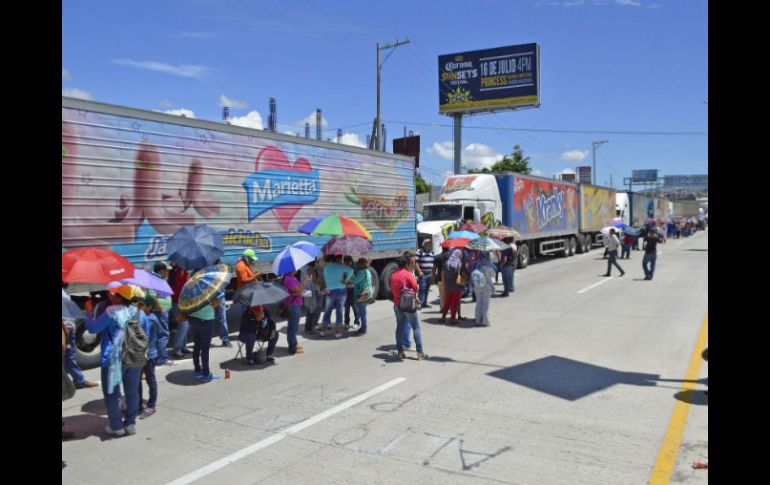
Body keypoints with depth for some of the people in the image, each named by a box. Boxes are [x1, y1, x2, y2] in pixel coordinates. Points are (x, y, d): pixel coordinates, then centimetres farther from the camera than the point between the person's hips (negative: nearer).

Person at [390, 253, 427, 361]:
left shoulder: (393, 275, 7)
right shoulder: (408, 274, -13)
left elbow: (393, 289, 12)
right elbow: (416, 288, -18)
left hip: (397, 304, 6)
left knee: (400, 327, 12)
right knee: (416, 327, 3)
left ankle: (400, 352, 13)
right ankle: (419, 352, 3)